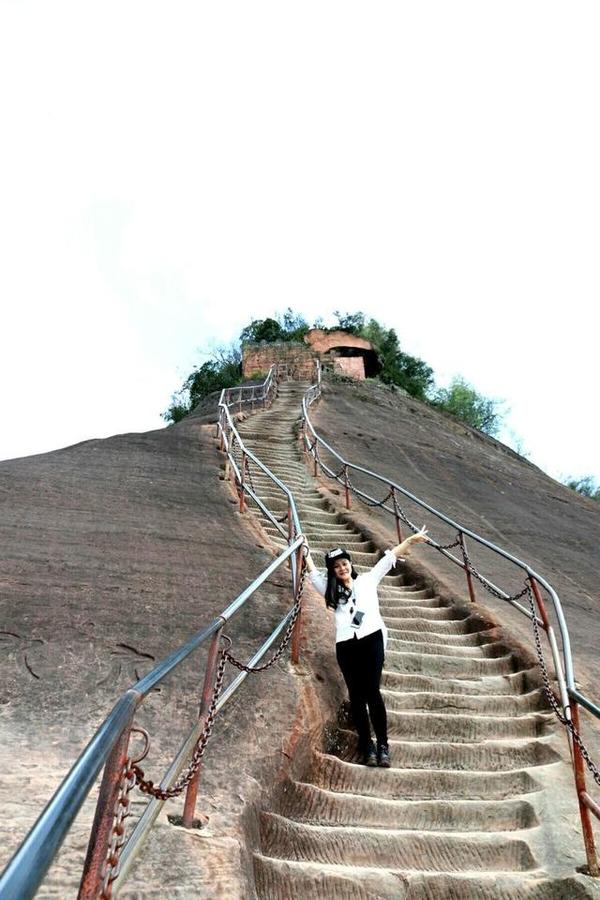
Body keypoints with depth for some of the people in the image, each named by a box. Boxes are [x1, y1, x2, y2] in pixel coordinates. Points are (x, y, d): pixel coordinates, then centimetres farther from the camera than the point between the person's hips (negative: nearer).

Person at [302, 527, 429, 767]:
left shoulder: (368, 579, 16)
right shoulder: (330, 589, 19)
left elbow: (390, 557, 14)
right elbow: (313, 573, 22)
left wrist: (411, 540, 12)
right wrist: (305, 552, 24)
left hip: (371, 638, -2)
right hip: (346, 644, 2)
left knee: (372, 692, -7)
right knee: (356, 695, 3)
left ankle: (383, 745, 1)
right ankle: (367, 746, 10)